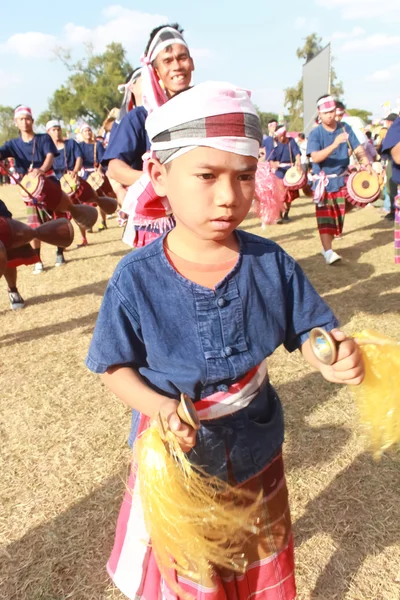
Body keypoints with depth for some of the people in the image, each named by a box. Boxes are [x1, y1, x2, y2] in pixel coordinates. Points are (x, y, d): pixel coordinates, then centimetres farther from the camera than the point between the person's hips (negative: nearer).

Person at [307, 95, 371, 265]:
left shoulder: (345, 128, 0)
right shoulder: (315, 133, -10)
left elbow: (358, 149, -5)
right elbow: (315, 158, -25)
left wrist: (367, 164, -23)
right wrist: (334, 144, -37)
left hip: (341, 180, 4)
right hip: (323, 182, -4)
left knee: (338, 215, 11)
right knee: (325, 216, -11)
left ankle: (326, 246, 28)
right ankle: (328, 252, -14)